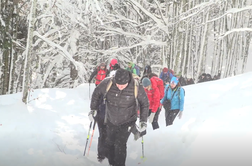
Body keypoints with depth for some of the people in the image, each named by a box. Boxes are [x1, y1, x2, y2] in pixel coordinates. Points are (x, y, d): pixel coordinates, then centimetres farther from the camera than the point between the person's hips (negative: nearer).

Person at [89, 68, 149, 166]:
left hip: (127, 122, -3)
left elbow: (144, 104, -7)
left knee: (120, 145, -13)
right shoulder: (107, 83, -21)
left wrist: (143, 120, -9)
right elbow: (96, 93, -1)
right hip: (111, 120, 3)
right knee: (109, 143, 14)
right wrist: (93, 109, -3)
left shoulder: (136, 87, -24)